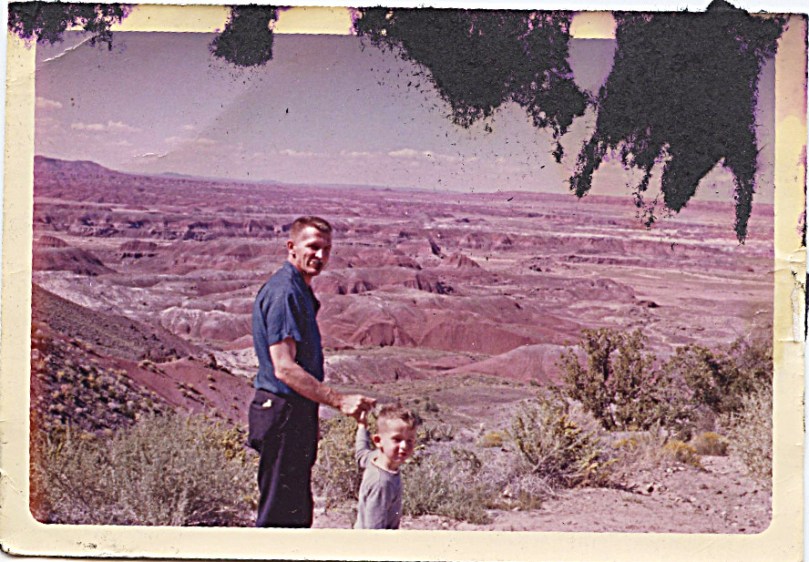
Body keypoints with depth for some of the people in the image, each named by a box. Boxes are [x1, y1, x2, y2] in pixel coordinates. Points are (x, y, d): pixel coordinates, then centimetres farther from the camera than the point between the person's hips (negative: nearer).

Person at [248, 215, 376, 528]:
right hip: (283, 412, -11)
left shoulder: (300, 291, 16)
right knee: (280, 514, -5)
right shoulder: (283, 292, -18)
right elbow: (284, 369, -24)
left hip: (296, 412, 11)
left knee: (298, 511, 18)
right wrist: (340, 401, -26)